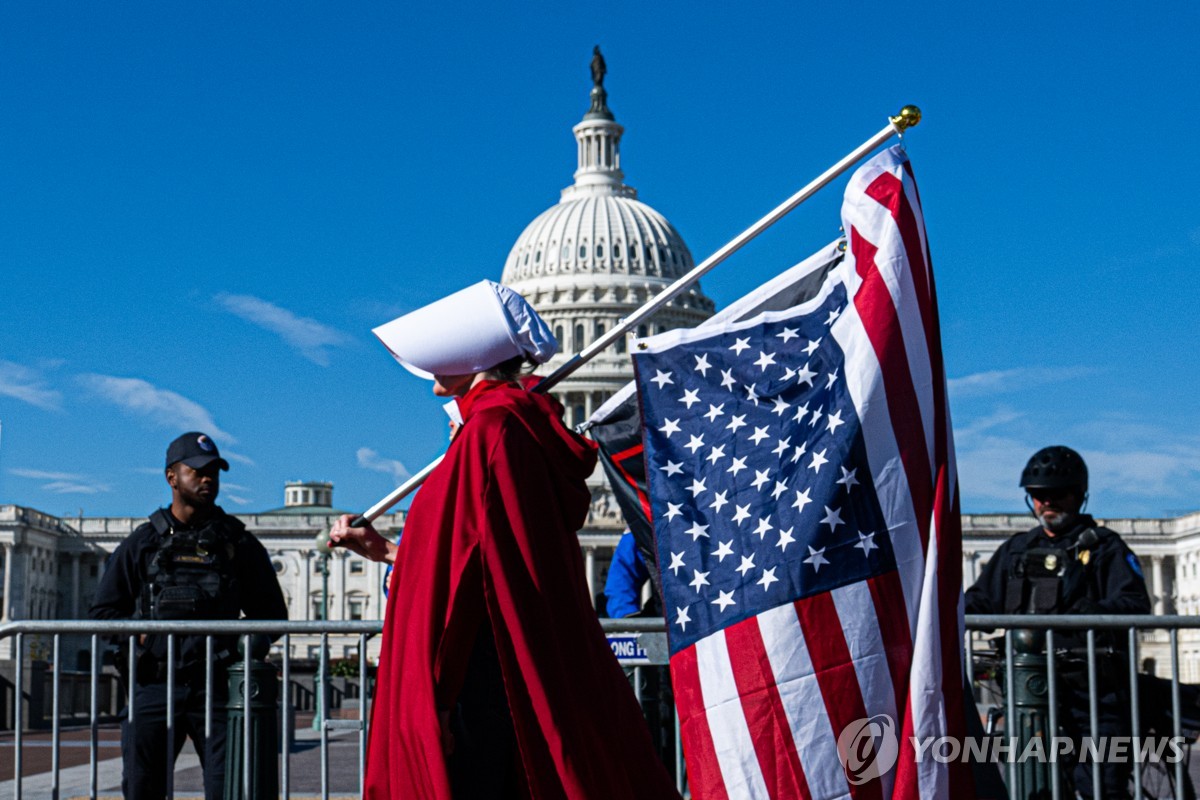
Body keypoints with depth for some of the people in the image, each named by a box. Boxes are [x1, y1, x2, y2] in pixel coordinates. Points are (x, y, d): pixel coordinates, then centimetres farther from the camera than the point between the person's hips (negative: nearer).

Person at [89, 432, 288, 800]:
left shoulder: (239, 542, 12)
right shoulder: (142, 543, 12)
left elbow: (272, 613, 15)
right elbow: (102, 611, 13)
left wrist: (239, 643, -1)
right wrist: (137, 635, -3)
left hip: (217, 687, 0)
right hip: (154, 685, 1)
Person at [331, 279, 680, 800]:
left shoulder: (489, 429, -13)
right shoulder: (529, 430, 16)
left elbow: (467, 569, -19)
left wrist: (431, 693, -19)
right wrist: (385, 551, 30)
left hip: (483, 676, -10)